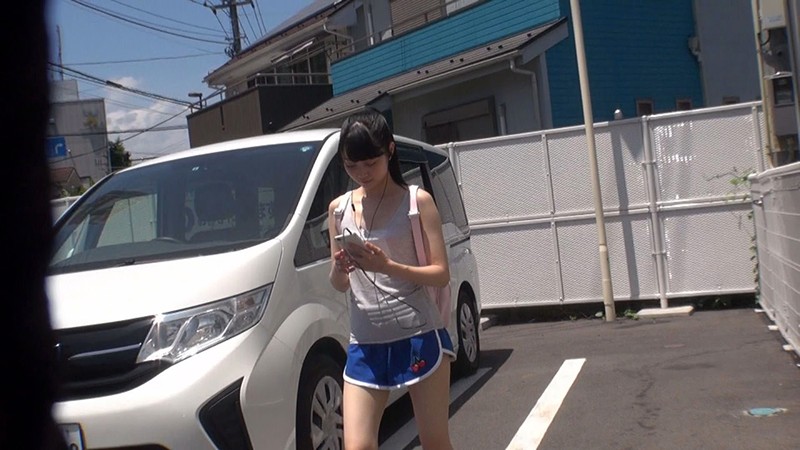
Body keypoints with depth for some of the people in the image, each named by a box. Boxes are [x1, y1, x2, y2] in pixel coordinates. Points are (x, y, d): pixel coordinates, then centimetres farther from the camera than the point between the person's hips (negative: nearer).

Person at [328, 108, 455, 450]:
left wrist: (387, 266, -22)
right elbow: (339, 285, 12)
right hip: (364, 345, 3)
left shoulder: (416, 201, -3)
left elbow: (441, 274, -7)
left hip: (418, 338, -3)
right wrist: (339, 270, -12)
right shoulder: (339, 209, 7)